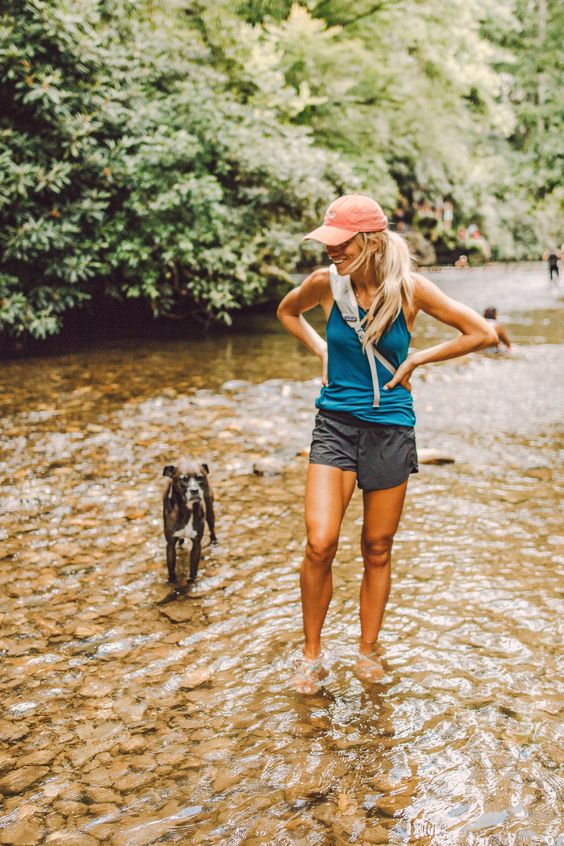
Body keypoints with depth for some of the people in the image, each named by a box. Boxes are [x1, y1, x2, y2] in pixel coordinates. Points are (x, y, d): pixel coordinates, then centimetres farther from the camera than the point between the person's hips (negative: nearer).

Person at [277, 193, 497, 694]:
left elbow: (483, 333, -2)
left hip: (391, 428, 0)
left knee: (377, 550, 10)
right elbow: (288, 312, 19)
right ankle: (311, 654, 9)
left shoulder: (409, 289, -9)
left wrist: (418, 359, -3)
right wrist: (320, 350, 6)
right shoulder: (325, 283, -5)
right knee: (320, 545, -12)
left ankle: (369, 650, 30)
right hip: (336, 423, 0)